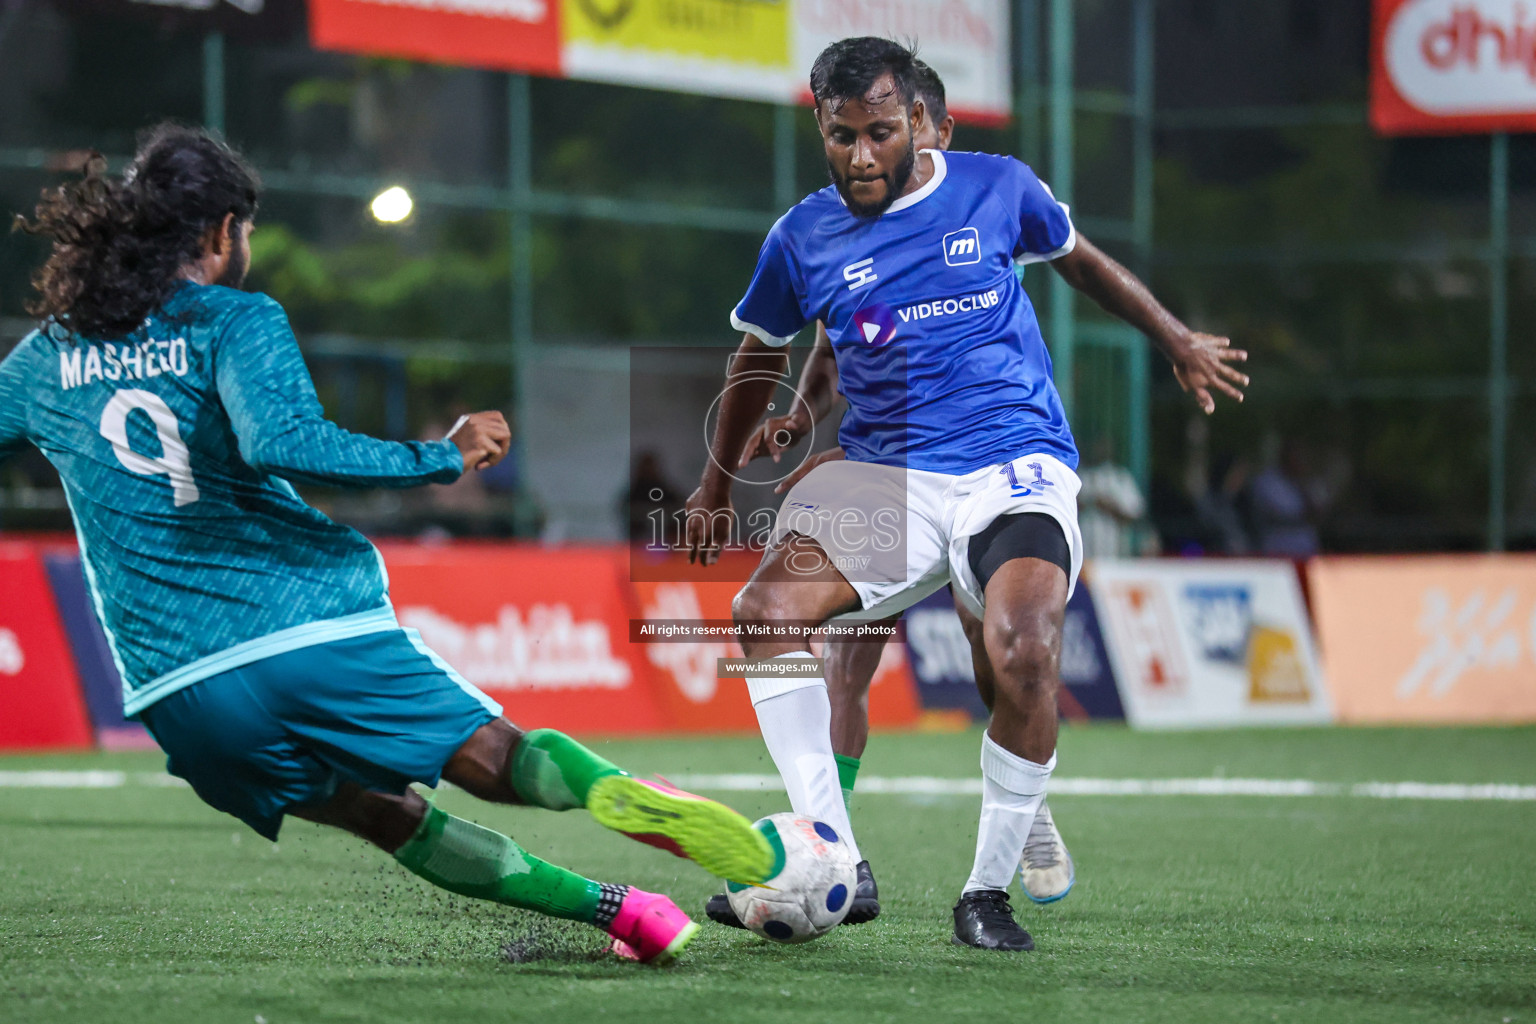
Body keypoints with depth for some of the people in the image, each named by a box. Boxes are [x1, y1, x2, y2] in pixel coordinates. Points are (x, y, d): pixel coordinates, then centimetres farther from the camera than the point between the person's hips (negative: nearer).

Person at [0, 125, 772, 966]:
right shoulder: (235, 322, -1)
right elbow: (280, 442, -18)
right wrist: (442, 458, -11)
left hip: (177, 689, 4)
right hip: (314, 631, -3)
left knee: (385, 814, 14)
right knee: (497, 755, 5)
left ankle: (610, 907, 9)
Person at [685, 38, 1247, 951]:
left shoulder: (997, 189, 3)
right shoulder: (803, 240, 5)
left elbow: (1081, 261, 24)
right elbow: (760, 357, 23)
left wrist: (1179, 342, 28)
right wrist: (718, 484, 30)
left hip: (1017, 464, -2)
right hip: (883, 474, 2)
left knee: (1024, 659, -29)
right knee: (766, 607, -26)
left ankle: (989, 892, -10)